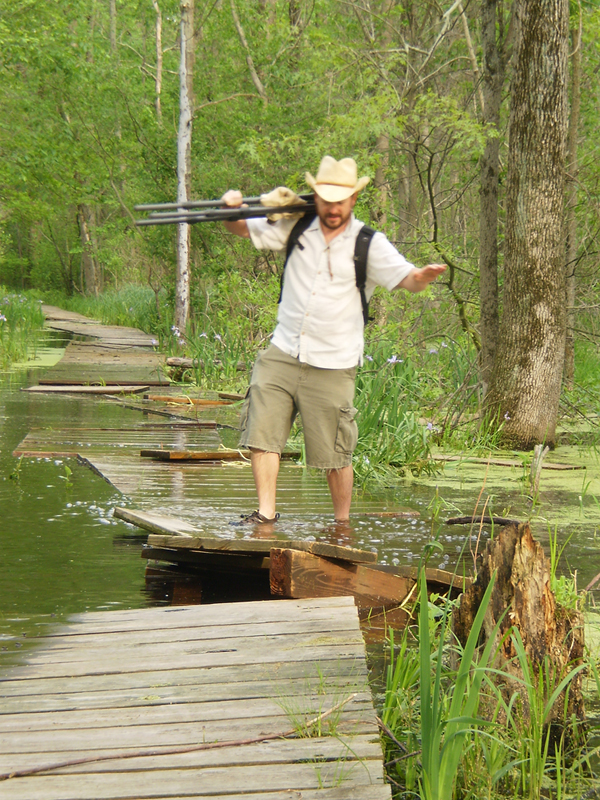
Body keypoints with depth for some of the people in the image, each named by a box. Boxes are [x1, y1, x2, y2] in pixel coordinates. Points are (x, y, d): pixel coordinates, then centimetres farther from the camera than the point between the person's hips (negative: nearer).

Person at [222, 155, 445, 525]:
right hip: (281, 356, 3)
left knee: (335, 454, 1)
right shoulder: (295, 228, 4)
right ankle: (266, 514, 8)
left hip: (333, 366, -3)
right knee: (262, 433, -2)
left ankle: (342, 524, 17)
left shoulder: (369, 244, -4)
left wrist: (422, 276, -38)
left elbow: (405, 278, -14)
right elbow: (242, 228, 12)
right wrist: (233, 208, -11)